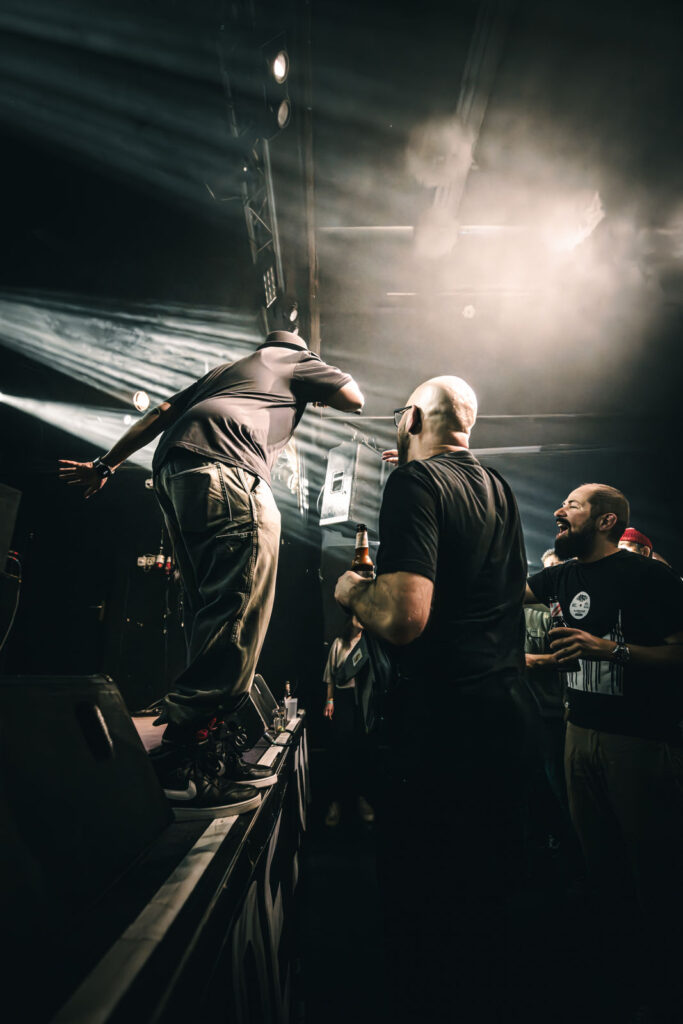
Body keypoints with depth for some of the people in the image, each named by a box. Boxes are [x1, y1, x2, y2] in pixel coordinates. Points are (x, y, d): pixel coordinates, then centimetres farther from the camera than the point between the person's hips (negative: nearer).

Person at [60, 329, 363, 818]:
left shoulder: (225, 369, 38)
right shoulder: (296, 360, 22)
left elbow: (162, 413, 32)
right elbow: (355, 398, 23)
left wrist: (105, 466, 34)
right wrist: (320, 382, 43)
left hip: (174, 472, 8)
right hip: (222, 469, -8)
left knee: (212, 614, 6)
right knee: (239, 609, -15)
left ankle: (204, 750, 5)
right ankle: (179, 759, -20)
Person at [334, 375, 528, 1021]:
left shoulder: (416, 480, -14)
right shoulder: (499, 490, 10)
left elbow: (404, 617, -27)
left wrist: (351, 590, -6)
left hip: (438, 720, -8)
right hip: (503, 709, 8)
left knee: (418, 900, 9)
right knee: (484, 894, 22)